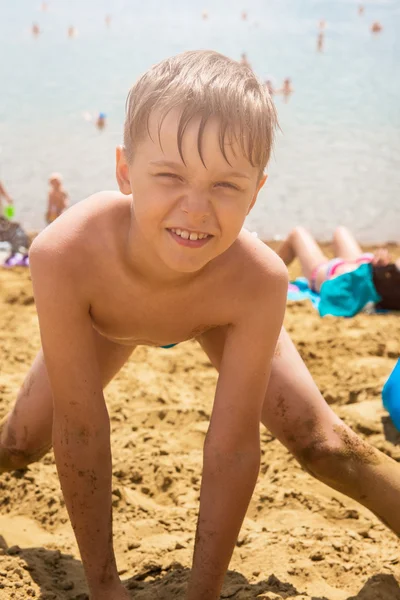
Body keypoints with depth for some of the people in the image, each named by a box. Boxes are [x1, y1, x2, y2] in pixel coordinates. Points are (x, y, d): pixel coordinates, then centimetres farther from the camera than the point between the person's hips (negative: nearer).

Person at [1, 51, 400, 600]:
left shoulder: (258, 280, -42)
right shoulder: (64, 255, -44)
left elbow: (232, 448, -33)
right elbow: (79, 427, -34)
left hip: (226, 316, 0)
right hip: (106, 322, 1)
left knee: (327, 448, -9)